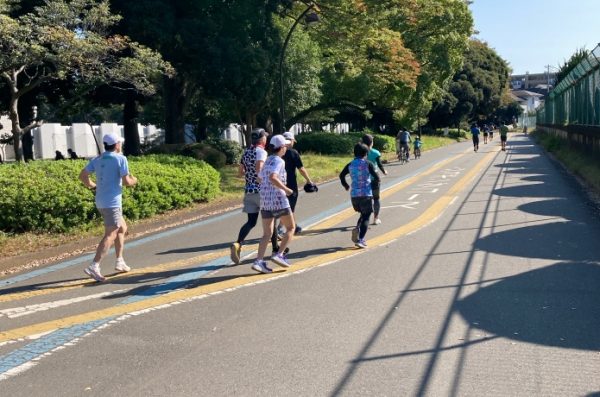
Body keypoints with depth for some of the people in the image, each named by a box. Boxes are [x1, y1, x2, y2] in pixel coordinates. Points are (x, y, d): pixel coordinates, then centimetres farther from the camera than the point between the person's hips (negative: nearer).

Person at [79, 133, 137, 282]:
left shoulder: (97, 159, 11)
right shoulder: (120, 158, -8)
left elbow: (82, 175, 6)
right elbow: (126, 181, -13)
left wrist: (93, 186, 19)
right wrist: (134, 180, 8)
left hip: (100, 202, 8)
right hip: (112, 203, -8)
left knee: (122, 228, 21)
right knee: (110, 235, -10)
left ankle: (119, 262, 21)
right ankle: (94, 267, -20)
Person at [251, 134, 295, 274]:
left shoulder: (268, 160, 15)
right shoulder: (279, 161, -10)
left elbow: (260, 179, 22)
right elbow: (272, 177, -25)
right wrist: (286, 189, -17)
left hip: (264, 200, 7)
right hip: (278, 199, -7)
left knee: (267, 233, 8)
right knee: (291, 228, 9)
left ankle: (259, 261, -4)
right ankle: (279, 254, -2)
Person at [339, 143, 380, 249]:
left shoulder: (350, 164, 6)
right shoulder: (368, 164, -6)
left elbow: (341, 175, 8)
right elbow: (376, 177, -9)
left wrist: (346, 186, 24)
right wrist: (376, 179, 15)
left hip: (354, 195, 5)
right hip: (366, 194, -5)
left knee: (363, 214, 24)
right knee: (366, 217, 3)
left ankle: (357, 228, -2)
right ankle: (360, 240, -9)